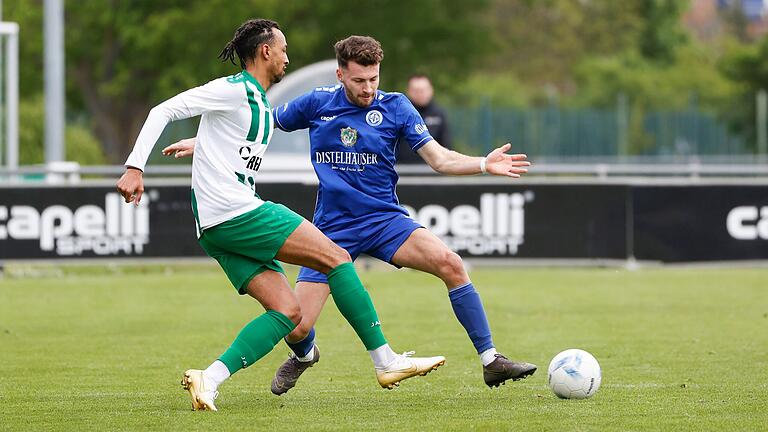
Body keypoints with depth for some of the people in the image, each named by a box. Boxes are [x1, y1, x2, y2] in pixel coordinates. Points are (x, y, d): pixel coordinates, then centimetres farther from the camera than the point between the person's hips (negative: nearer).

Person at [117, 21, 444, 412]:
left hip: (218, 228, 10)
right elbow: (163, 111, -12)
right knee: (337, 258, -8)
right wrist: (135, 167, -19)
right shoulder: (234, 90, -7)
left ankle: (209, 379, -13)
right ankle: (386, 362, -5)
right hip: (237, 213, -10)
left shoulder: (259, 102, 22)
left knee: (287, 311, -1)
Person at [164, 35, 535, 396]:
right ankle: (304, 356, 32)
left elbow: (440, 159, -5)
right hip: (333, 228, 0)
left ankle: (490, 361, -15)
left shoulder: (395, 107, -3)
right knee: (295, 327, -9)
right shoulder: (318, 103, -1)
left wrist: (485, 164, -22)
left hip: (385, 221, 0)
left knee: (451, 265, -27)